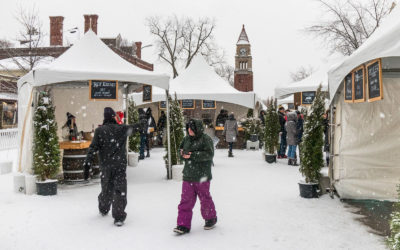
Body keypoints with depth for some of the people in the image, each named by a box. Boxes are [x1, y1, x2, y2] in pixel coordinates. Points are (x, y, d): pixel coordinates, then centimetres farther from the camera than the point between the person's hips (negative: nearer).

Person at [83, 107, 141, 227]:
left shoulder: (99, 130, -2)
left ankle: (103, 210, 42)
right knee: (120, 190, -1)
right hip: (120, 165, -1)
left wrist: (87, 164, -9)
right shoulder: (122, 128, 1)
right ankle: (119, 218, -8)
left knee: (106, 189, 20)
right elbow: (136, 127, 20)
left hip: (105, 166, 2)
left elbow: (93, 148, -9)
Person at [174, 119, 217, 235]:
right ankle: (183, 225, 4)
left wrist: (192, 155, -24)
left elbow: (209, 154, -19)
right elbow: (181, 149, 24)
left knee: (205, 199, 10)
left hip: (202, 176, -5)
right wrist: (182, 153, -1)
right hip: (188, 176, 5)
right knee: (186, 200, 1)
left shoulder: (206, 139, -10)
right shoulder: (186, 139, 10)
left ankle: (211, 219, 33)